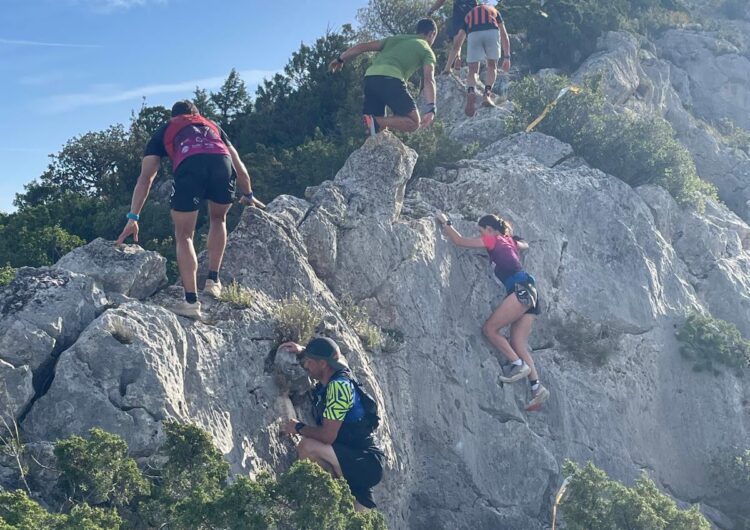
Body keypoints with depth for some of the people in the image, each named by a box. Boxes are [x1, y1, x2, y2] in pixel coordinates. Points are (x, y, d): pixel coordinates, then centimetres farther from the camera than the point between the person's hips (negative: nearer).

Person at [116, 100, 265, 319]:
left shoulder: (164, 131, 34)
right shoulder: (212, 126, 41)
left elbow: (145, 178, 25)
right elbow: (240, 167, 46)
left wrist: (133, 218, 22)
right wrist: (248, 195, 62)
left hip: (189, 166, -2)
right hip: (222, 163, 2)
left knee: (183, 237, 12)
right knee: (218, 219, 31)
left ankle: (191, 302, 3)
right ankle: (213, 281, 25)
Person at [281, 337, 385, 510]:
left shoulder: (338, 385, -17)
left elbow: (327, 436, -25)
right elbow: (332, 357, 36)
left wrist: (298, 428, -7)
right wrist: (302, 351, 21)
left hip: (366, 463, -10)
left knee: (307, 446, -27)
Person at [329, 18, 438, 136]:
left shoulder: (396, 39, 32)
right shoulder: (427, 51, 17)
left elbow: (364, 46, 26)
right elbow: (429, 79, -1)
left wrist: (340, 59, 35)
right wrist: (431, 108, -14)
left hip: (370, 77, 6)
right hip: (391, 78, -6)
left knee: (379, 127, 12)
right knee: (413, 122, -3)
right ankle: (374, 122, -24)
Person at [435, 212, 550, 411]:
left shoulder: (493, 240, 4)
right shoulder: (508, 241, 25)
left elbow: (459, 240, 5)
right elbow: (525, 245, 51)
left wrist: (445, 223, 17)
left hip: (520, 290, -9)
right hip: (528, 293, 9)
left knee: (490, 329, -5)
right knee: (518, 345, 3)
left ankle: (519, 365, -10)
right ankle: (537, 387, -5)